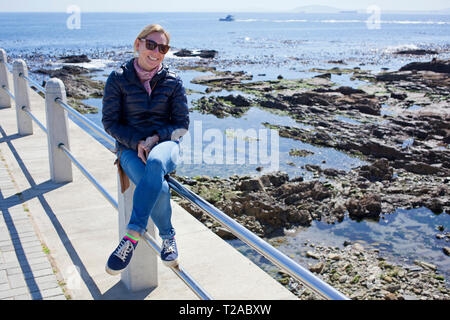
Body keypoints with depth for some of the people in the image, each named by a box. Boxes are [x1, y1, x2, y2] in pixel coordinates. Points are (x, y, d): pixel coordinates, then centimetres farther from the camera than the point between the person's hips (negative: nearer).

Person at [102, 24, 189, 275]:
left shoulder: (173, 82, 4)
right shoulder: (118, 79, 1)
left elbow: (182, 124, 5)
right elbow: (110, 121, 1)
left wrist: (156, 137, -14)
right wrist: (137, 142, -14)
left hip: (165, 143, 1)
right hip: (131, 147, 0)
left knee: (156, 162, -39)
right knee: (159, 188, -32)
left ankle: (133, 235, -35)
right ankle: (168, 237, -4)